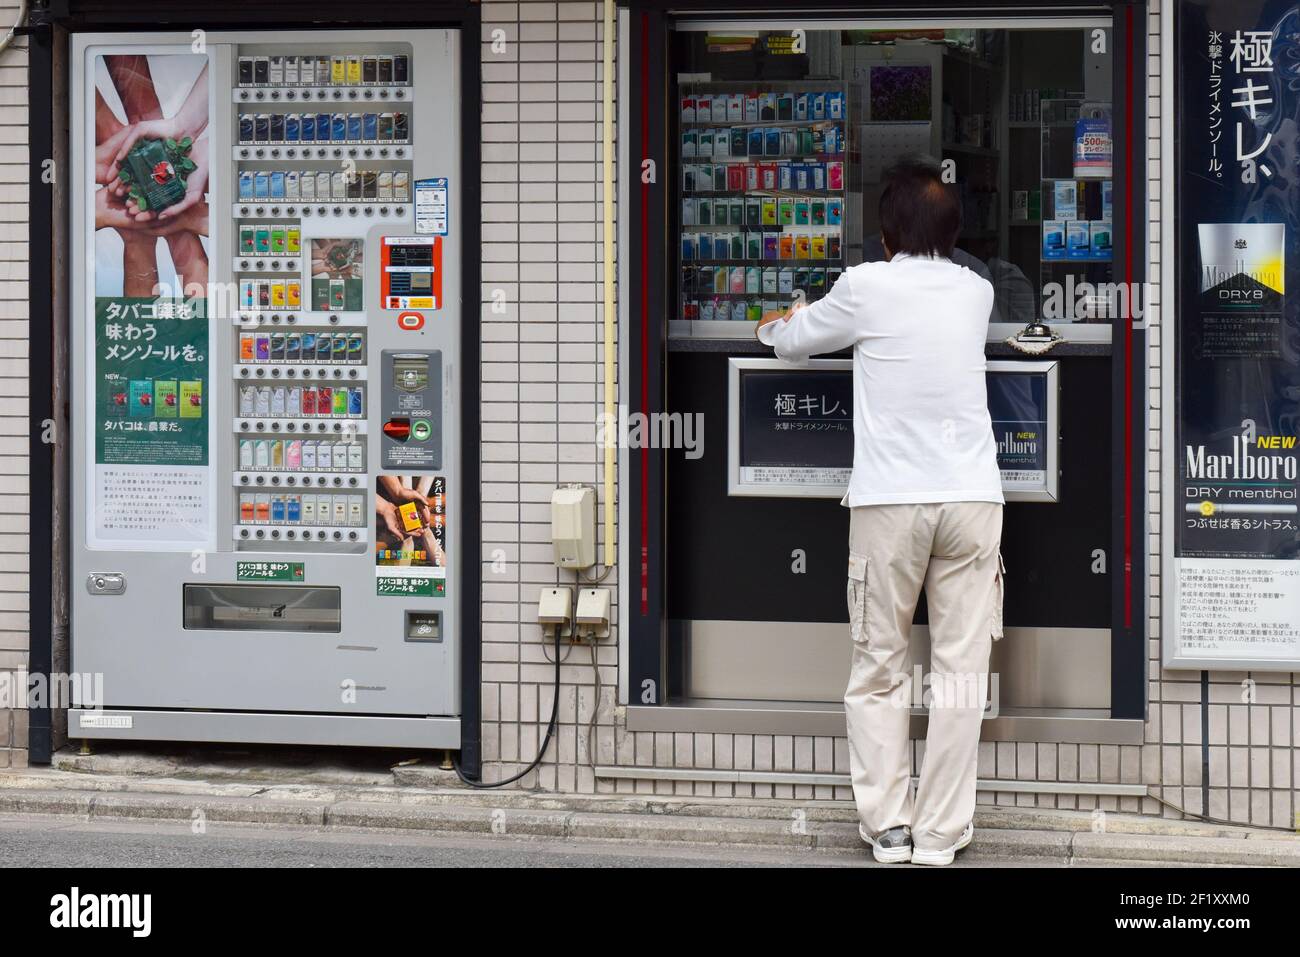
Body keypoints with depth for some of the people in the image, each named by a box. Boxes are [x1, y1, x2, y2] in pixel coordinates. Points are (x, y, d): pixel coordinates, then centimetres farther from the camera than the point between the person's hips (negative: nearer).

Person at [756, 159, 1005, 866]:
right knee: (960, 671, 3)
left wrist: (777, 325, 40)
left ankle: (886, 825, 7)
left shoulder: (867, 287, 0)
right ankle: (940, 832, 3)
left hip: (889, 503, -2)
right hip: (971, 499, 3)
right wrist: (805, 318, 45)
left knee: (878, 672, 8)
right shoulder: (976, 293, 12)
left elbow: (792, 342, 15)